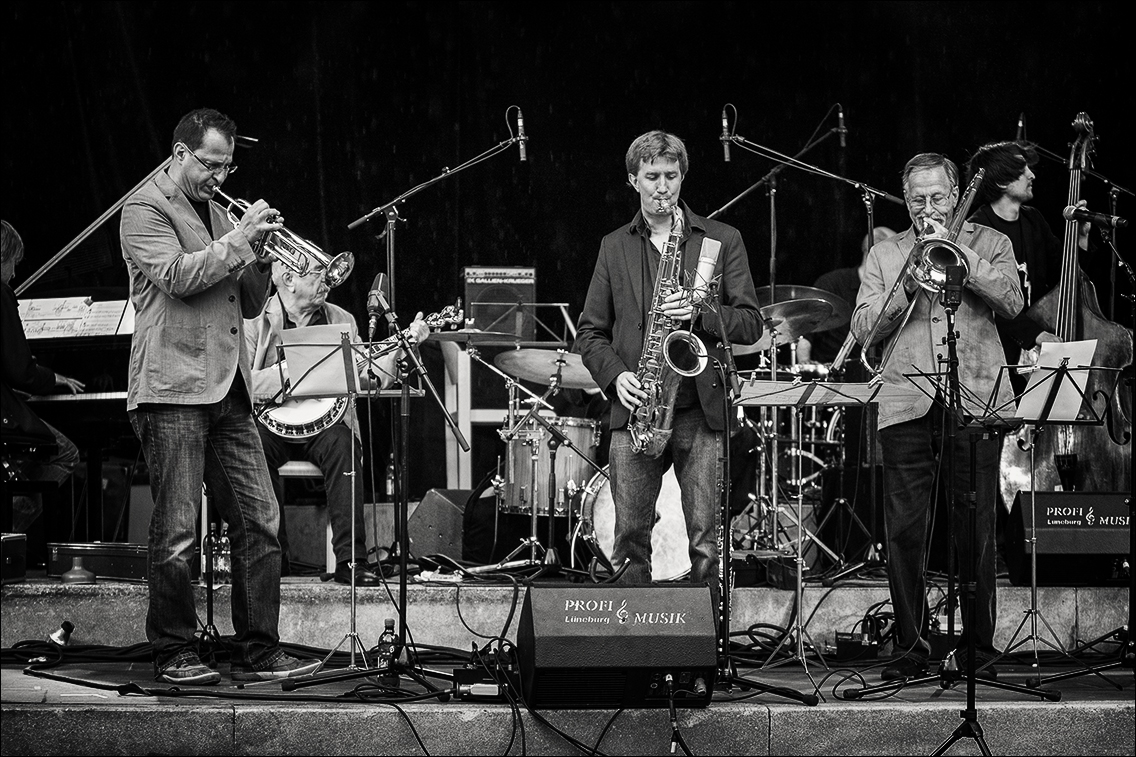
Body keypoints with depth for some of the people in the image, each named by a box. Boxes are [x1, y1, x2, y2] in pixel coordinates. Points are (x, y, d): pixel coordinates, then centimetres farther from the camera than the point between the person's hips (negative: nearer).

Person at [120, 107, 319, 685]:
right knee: (176, 532, -5)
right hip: (173, 388, -8)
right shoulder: (146, 208, -1)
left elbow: (249, 305, 21)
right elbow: (178, 275, -17)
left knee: (259, 523, 2)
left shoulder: (216, 213, 23)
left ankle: (258, 652, 7)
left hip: (228, 391, 8)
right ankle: (174, 653, 4)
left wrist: (260, 256, 4)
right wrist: (239, 239, -14)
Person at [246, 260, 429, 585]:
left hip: (324, 421, 2)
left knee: (342, 443, -31)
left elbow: (368, 377, 5)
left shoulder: (341, 320, 12)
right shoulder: (256, 322, 0)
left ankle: (350, 559, -32)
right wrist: (291, 372, -22)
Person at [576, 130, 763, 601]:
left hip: (702, 410, -1)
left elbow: (750, 323, 4)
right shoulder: (614, 247, 13)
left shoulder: (722, 240, 9)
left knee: (706, 543, -3)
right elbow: (589, 333, 12)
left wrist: (699, 313, -13)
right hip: (636, 411, 1)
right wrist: (616, 375, -6)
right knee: (630, 541, -1)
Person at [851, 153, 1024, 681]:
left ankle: (979, 646, 6)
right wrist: (908, 283, -5)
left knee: (974, 532, -2)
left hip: (974, 400, -1)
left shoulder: (989, 244, 14)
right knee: (904, 532, -3)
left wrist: (956, 251, -8)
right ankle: (911, 647, 5)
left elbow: (1011, 301, -4)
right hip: (905, 408, 1)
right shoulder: (884, 255, 17)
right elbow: (863, 330, 6)